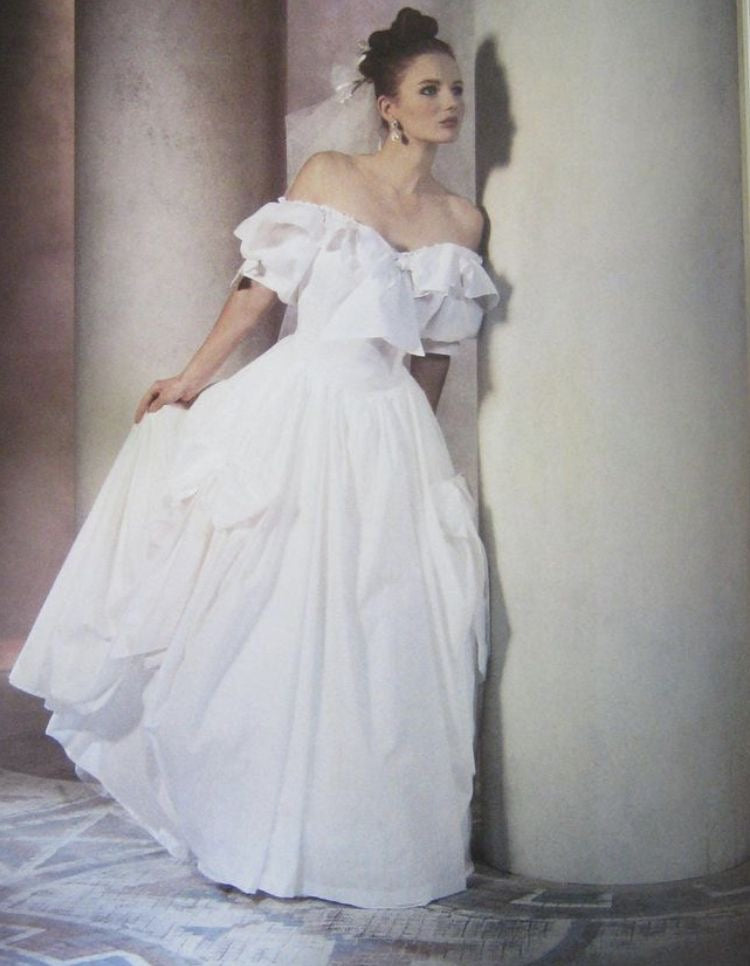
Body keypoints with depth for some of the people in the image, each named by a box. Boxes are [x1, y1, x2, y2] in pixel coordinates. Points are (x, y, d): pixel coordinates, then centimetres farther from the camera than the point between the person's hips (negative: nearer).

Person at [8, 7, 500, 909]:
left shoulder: (463, 221, 9)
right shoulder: (327, 174, 2)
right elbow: (261, 285, 3)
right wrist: (193, 377, 2)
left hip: (391, 429, 3)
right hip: (298, 404, -3)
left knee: (381, 636, 3)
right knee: (265, 614, 2)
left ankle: (368, 835, 17)